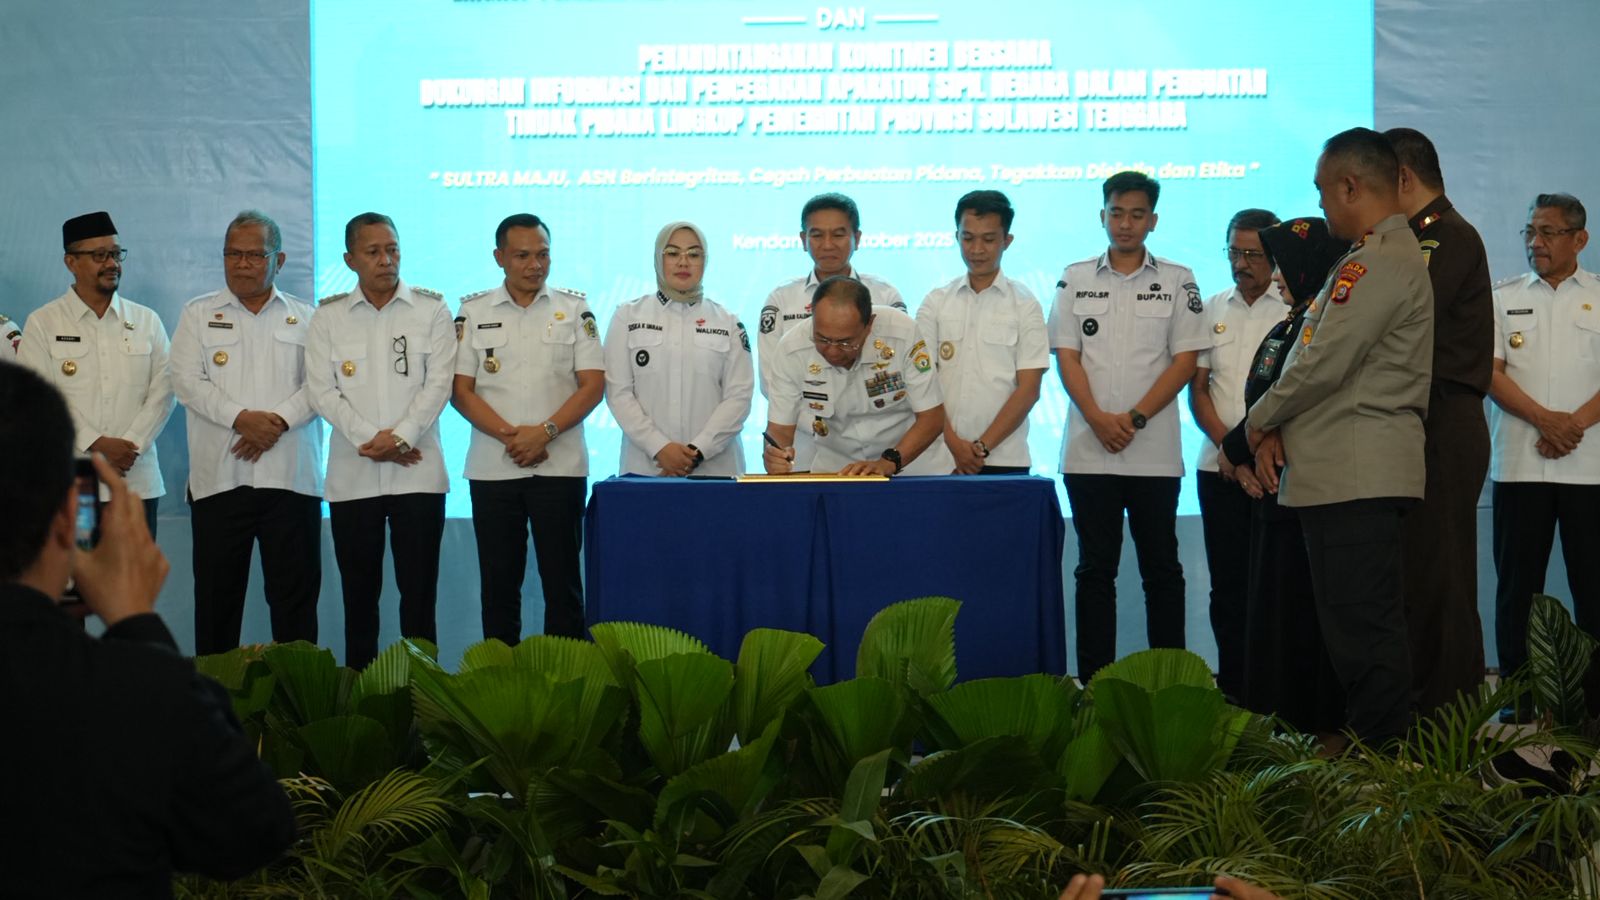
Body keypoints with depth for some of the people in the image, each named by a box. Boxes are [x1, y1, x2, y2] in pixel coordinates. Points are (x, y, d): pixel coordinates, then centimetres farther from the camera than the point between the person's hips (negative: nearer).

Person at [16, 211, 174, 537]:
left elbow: (163, 390, 4)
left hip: (138, 480, 2)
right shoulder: (42, 324, 5)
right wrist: (96, 444, -12)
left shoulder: (146, 321, 13)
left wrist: (130, 445, -10)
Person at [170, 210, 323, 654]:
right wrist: (242, 418, -15)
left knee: (295, 594, 2)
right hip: (219, 478, 0)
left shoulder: (305, 317, 12)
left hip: (291, 478, 0)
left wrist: (279, 421, -15)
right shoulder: (199, 314, 10)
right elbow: (188, 381, -1)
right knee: (217, 595, 3)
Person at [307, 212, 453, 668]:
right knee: (359, 592, 5)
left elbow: (439, 383, -2)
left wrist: (400, 437, -13)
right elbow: (321, 391, 0)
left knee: (419, 590, 0)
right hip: (352, 475, 1)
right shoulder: (328, 316, 7)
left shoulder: (431, 310, 5)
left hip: (417, 472, -1)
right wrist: (369, 439, -11)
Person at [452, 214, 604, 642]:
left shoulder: (574, 309, 5)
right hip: (492, 468, 1)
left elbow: (593, 384, -1)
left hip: (560, 465, -1)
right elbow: (461, 390, 1)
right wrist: (508, 435, -13)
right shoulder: (474, 312, 6)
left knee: (562, 579, 1)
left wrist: (544, 432, -13)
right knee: (498, 581, 4)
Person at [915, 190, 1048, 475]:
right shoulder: (935, 303, 9)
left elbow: (1028, 389, -2)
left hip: (1005, 461, -1)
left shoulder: (1025, 305, 4)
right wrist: (954, 444, -9)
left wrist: (982, 447, -10)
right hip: (942, 460, 1)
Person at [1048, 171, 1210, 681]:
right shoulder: (1075, 280, 9)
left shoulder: (1177, 282, 6)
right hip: (1089, 451, 1)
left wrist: (1134, 418, -11)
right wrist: (1099, 420, -10)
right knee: (1095, 568, 5)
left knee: (1161, 568, 3)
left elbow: (1185, 360, 0)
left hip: (1155, 452, -1)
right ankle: (1093, 681, 8)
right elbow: (1067, 357, 4)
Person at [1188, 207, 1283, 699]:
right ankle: (1232, 687, 11)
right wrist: (1226, 444, -4)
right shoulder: (1212, 309, 13)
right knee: (1227, 582, 6)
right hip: (1219, 468, 4)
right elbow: (1198, 386, 10)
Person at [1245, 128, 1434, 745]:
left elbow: (1324, 365, -18)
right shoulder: (1387, 256, 21)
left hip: (1355, 478, -11)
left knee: (1362, 631, -9)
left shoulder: (1379, 264, -15)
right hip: (1352, 470, 11)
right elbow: (1321, 357, 22)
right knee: (1363, 627, 13)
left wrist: (1261, 420, -1)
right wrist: (1280, 428, 8)